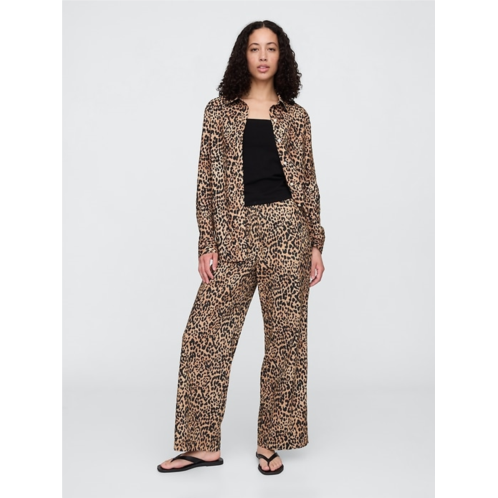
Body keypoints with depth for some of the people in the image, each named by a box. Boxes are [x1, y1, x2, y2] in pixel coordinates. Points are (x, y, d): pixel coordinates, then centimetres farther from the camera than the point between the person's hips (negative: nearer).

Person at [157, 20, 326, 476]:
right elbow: (208, 180, 4)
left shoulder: (296, 117, 9)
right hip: (234, 235, 1)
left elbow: (308, 182, 9)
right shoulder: (219, 112, 8)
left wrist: (316, 245, 3)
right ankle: (204, 445, 14)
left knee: (286, 336, 4)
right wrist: (207, 244, -2)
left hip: (286, 231, 0)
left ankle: (271, 443, 20)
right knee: (205, 335, -1)